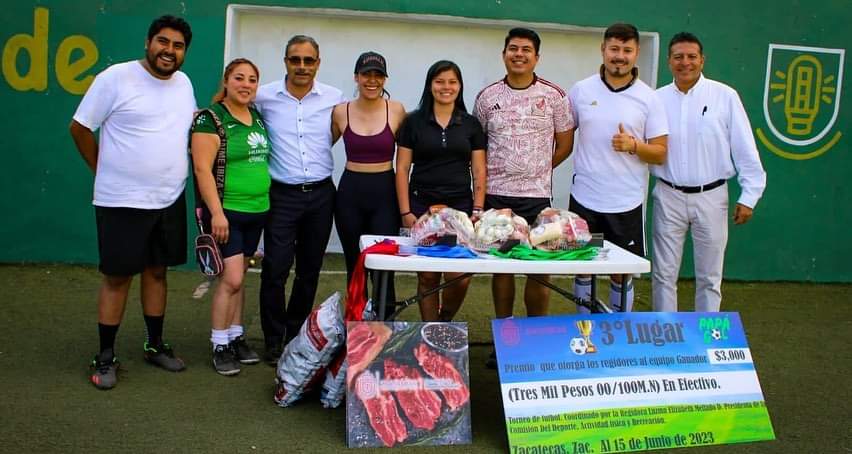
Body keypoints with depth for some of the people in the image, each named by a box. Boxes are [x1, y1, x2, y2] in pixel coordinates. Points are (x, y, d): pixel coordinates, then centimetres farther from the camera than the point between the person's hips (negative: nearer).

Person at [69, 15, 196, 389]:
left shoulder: (184, 83, 6)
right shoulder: (116, 78, -12)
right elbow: (79, 127, -5)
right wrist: (103, 170, 0)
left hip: (169, 200, 5)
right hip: (122, 201, -5)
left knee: (156, 271, 15)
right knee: (117, 277, 2)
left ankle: (155, 345, 28)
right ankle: (106, 356, 15)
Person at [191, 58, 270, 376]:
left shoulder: (257, 117, 11)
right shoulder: (211, 118, -10)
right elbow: (202, 168, -15)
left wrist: (267, 203, 18)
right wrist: (216, 212, -19)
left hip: (256, 210, 7)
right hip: (226, 211, -7)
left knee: (238, 277, 14)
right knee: (231, 279, -9)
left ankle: (236, 338, 24)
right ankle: (220, 346, 5)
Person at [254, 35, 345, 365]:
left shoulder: (334, 98, 1)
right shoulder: (264, 96, -3)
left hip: (320, 194, 2)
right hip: (282, 195, -2)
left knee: (310, 271, 11)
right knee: (275, 270, -5)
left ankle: (296, 335, 27)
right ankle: (274, 340, 11)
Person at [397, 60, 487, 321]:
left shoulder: (471, 124, 9)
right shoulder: (414, 122, 5)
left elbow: (479, 171, 8)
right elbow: (402, 169, 3)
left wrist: (477, 211, -2)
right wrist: (405, 212, -4)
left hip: (460, 207, 1)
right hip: (422, 206, -1)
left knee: (460, 277, -7)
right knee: (428, 277, 1)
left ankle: (445, 322, 21)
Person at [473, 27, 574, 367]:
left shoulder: (554, 95, 1)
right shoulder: (487, 97, 5)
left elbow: (565, 145, 6)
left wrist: (537, 170, 7)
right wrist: (489, 173, 5)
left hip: (537, 195, -1)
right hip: (496, 194, 1)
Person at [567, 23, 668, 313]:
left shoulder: (648, 98, -1)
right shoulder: (581, 90, 2)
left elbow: (660, 153, -1)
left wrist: (633, 145, -19)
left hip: (627, 202, -1)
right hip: (585, 198, 1)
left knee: (622, 273, 7)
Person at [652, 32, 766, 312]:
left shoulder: (724, 96, -4)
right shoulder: (658, 99, 1)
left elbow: (744, 148, -3)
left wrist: (749, 195, -4)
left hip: (711, 197, -1)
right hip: (669, 197, 1)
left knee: (709, 278, 10)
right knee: (664, 275, 8)